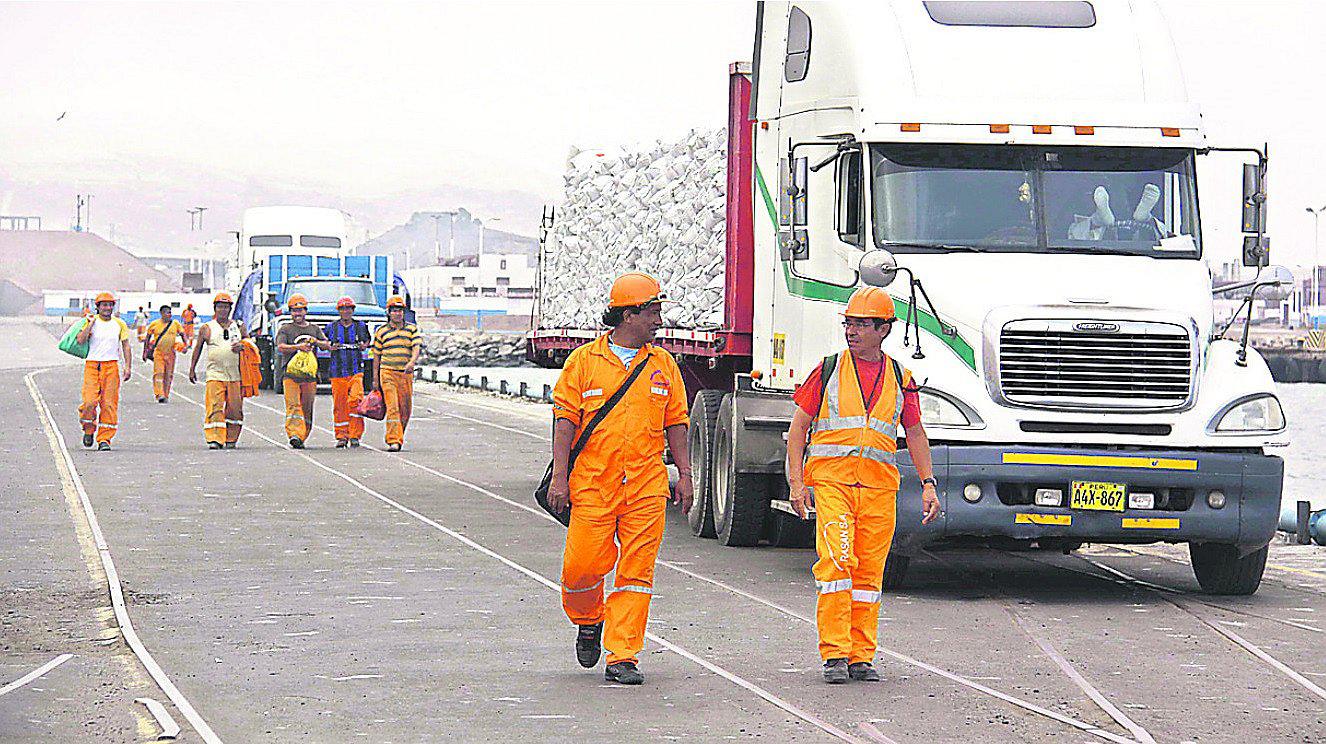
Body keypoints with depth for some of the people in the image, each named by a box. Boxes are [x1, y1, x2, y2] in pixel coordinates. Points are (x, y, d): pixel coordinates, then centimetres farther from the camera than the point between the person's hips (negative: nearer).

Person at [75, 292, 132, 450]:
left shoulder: (119, 324, 9)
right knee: (90, 402, -12)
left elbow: (125, 346, 12)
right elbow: (81, 340, -9)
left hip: (112, 366, 2)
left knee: (109, 404, -4)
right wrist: (91, 323, -14)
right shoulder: (91, 321, 3)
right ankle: (89, 430, 14)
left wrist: (128, 366, 3)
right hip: (92, 366, -2)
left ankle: (104, 439, 2)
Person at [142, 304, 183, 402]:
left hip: (170, 353, 2)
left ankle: (166, 395, 16)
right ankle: (159, 394, -22)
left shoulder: (175, 324, 5)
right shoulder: (155, 324, 1)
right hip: (158, 352, -2)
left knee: (168, 375, 7)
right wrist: (145, 352, 6)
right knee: (158, 373, -14)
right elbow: (147, 338, 8)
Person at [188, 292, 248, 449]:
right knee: (215, 407, -12)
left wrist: (242, 345, -3)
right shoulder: (207, 328, 8)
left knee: (234, 408, 3)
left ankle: (231, 439, 15)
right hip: (215, 374, -2)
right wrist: (192, 369, 14)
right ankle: (215, 439, -16)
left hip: (236, 375, 2)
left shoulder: (239, 327, 12)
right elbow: (198, 348, 15)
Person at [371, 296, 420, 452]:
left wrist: (412, 362, -25)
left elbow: (416, 348, -4)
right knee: (392, 408, -13)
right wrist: (375, 379, 8)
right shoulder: (382, 332, 7)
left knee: (405, 409, 6)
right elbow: (376, 356, 11)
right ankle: (394, 441, -18)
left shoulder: (412, 329, 9)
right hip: (387, 373, -2)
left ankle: (398, 437, 23)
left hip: (406, 374, 2)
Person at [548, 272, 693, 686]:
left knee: (636, 571, -4)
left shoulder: (662, 365, 13)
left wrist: (684, 474, 7)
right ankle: (588, 621, 26)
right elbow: (565, 419, 1)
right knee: (584, 565, -5)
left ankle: (622, 656, 0)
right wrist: (559, 476, -6)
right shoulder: (585, 361, 3)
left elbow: (676, 422, 16)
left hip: (647, 485, 2)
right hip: (593, 482, -2)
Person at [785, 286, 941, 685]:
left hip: (879, 483, 3)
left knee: (869, 572, 3)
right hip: (831, 477, -3)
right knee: (836, 561, -15)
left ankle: (861, 656, 9)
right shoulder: (828, 370, 5)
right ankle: (834, 654, -13)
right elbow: (799, 426, 6)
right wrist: (796, 483, -2)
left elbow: (915, 434, 17)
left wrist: (928, 484, 7)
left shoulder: (899, 378, 11)